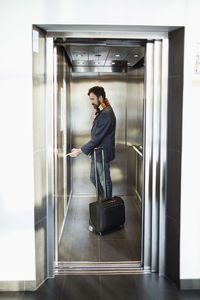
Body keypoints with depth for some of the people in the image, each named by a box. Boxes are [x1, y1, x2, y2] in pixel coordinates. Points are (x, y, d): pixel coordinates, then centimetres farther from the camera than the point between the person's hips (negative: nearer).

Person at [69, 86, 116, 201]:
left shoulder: (106, 114, -24)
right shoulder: (101, 112, 9)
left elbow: (97, 138, -26)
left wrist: (80, 151, -23)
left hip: (102, 154, -10)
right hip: (96, 153, 10)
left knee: (104, 181, 5)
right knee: (94, 178, 20)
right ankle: (103, 200, 37)